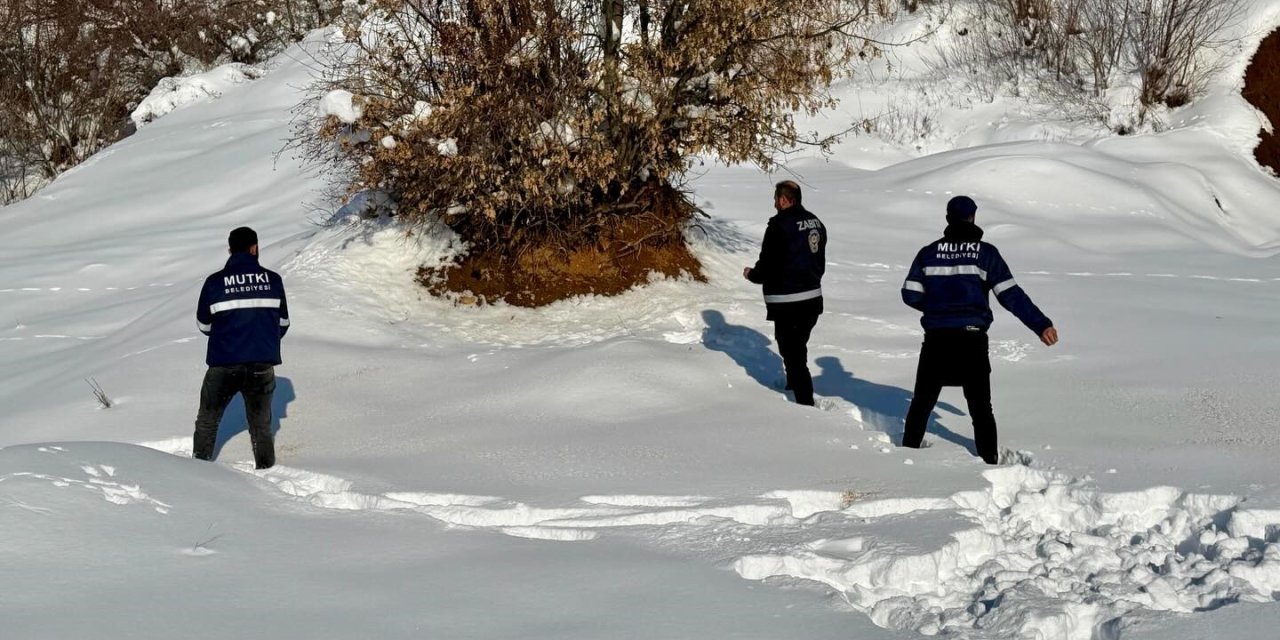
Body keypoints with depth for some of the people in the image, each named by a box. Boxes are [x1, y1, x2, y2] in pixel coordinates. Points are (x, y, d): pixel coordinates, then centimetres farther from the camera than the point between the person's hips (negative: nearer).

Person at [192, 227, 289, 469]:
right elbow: (283, 323, 8)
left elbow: (204, 325, 5)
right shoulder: (272, 280, -3)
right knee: (261, 424, 16)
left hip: (224, 364, -1)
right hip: (263, 364, 1)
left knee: (208, 420, 17)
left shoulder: (215, 282, -6)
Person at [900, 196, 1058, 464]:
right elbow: (1010, 294, -9)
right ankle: (989, 459, 7)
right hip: (971, 339, -2)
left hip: (936, 339, 2)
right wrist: (1041, 324, -7)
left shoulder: (929, 252, 3)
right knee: (980, 407, 8)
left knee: (922, 401, 17)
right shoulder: (985, 253, -3)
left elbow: (910, 295, 3)